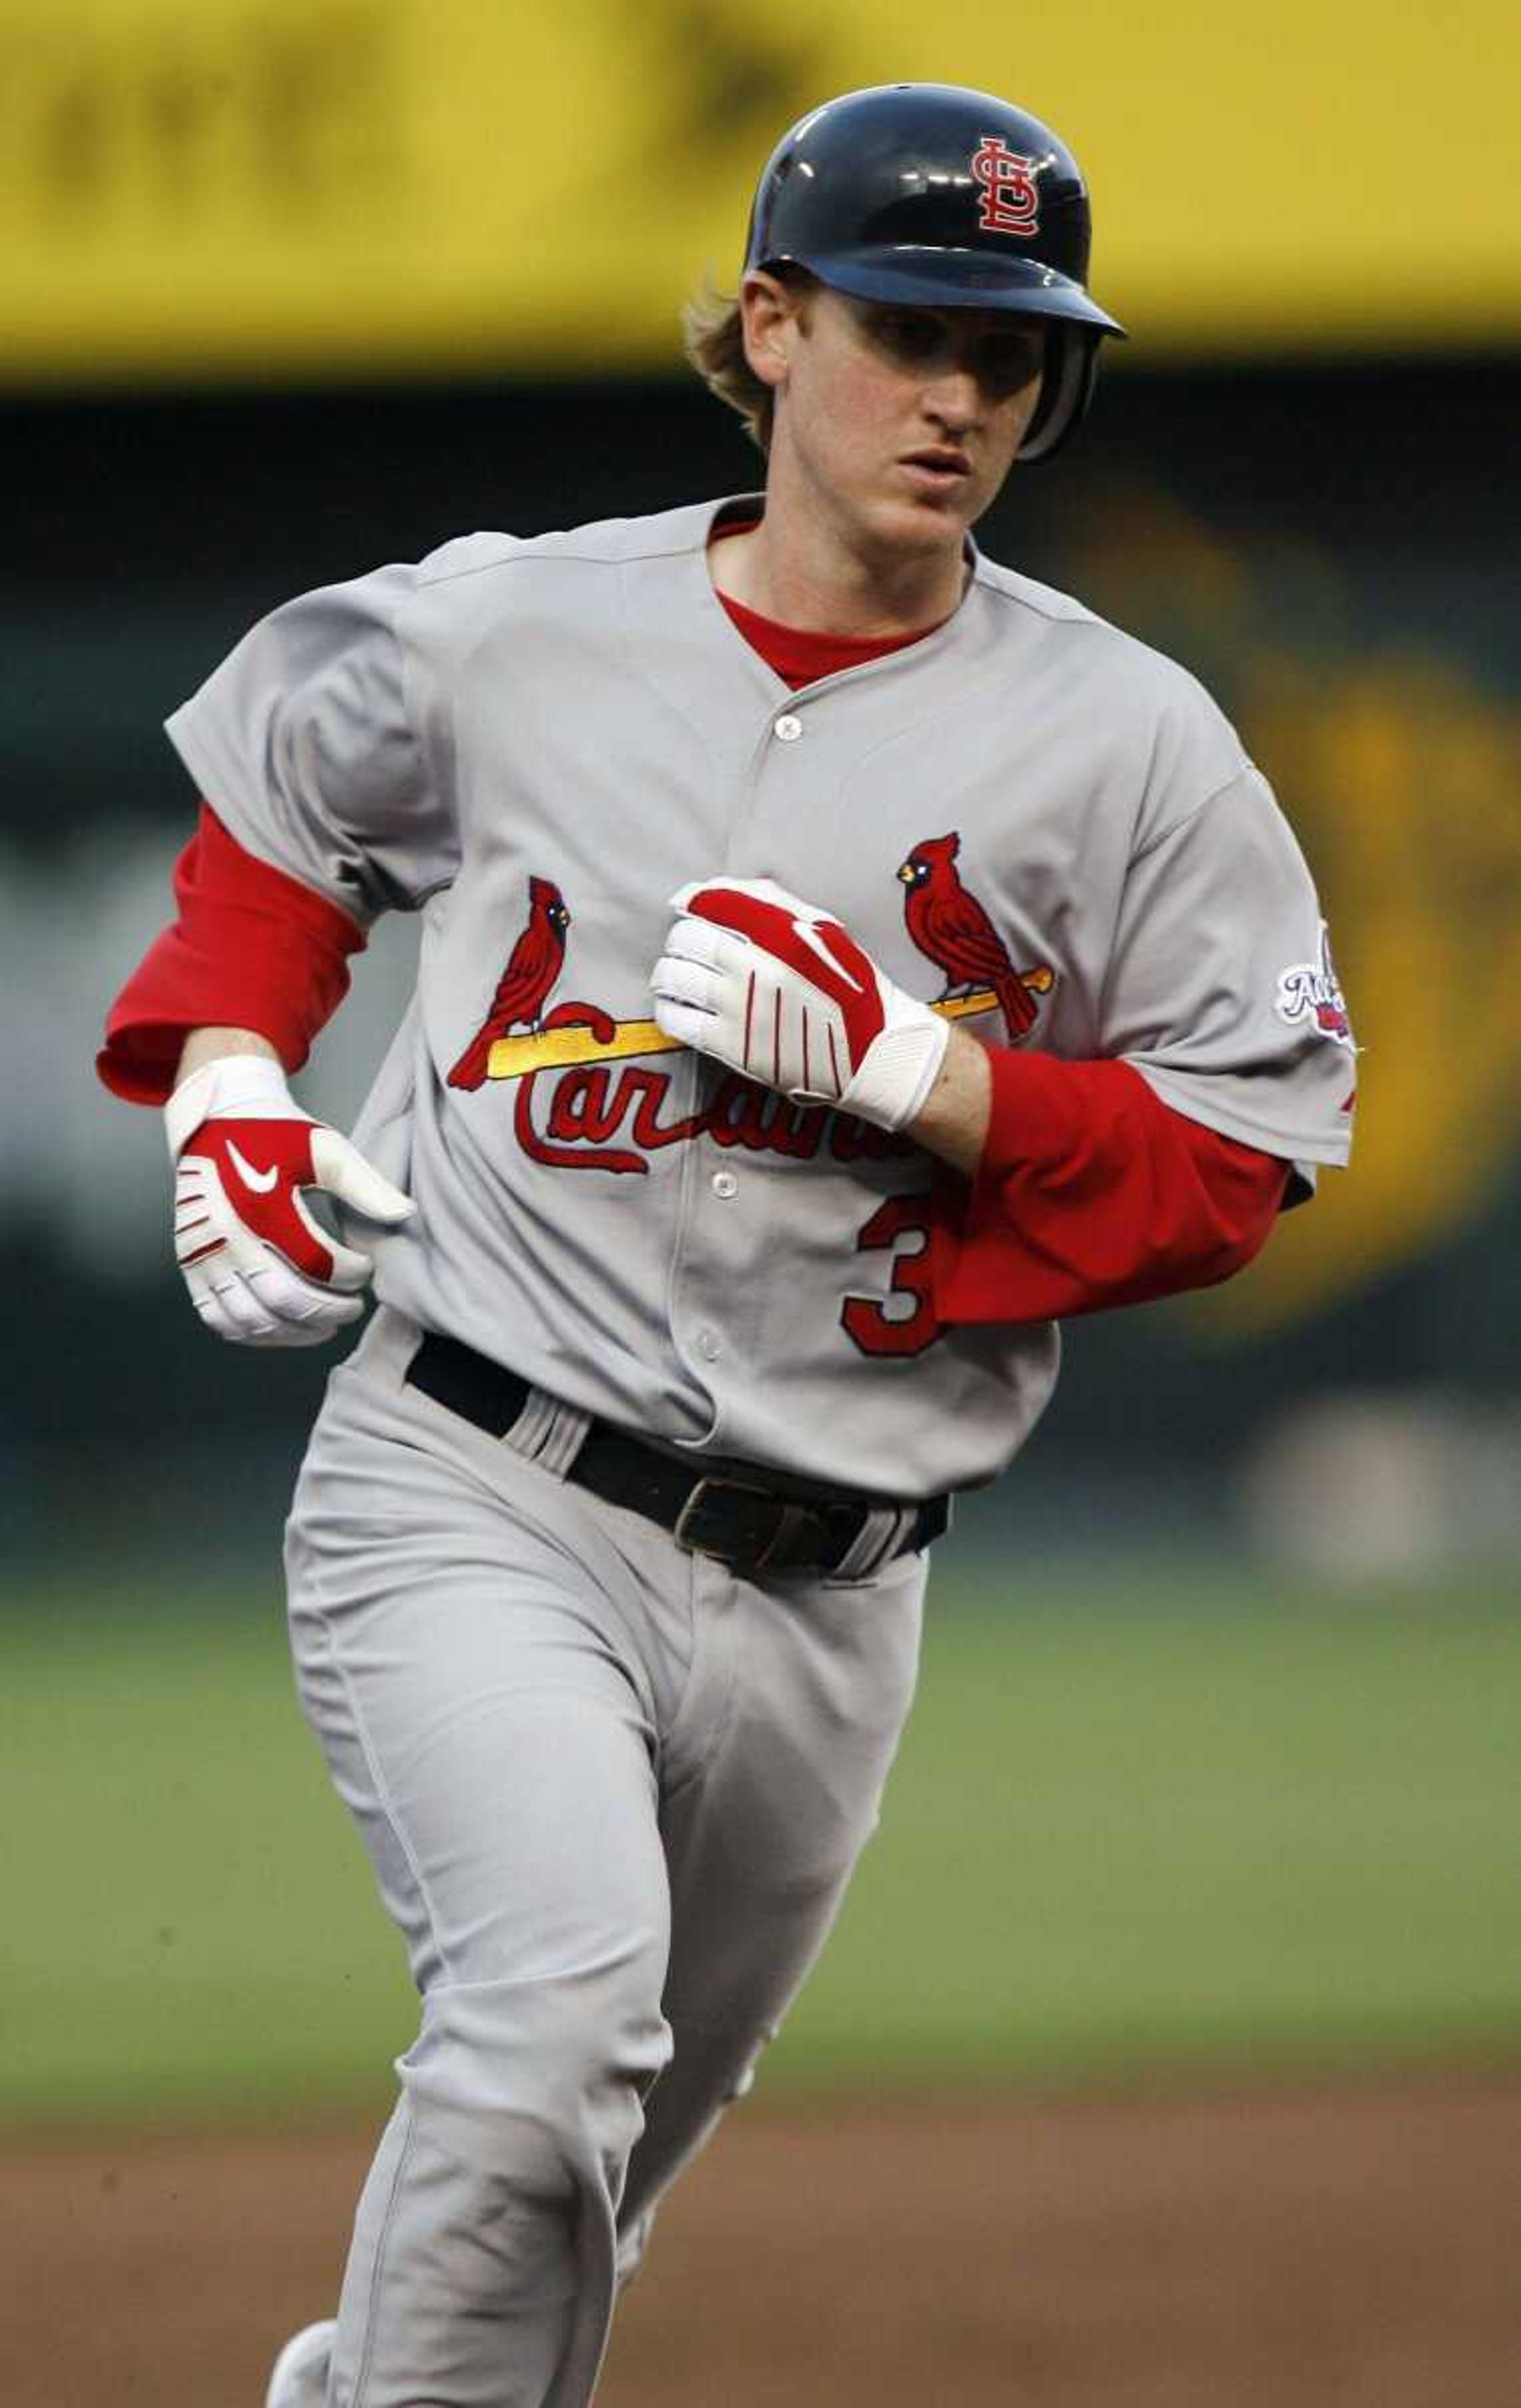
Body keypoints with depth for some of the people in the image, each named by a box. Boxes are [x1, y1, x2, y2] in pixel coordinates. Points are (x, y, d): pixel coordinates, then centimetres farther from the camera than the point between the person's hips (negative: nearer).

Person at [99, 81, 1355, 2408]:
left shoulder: (1129, 747, 2)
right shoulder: (506, 634, 4)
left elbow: (1237, 1164, 0)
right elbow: (273, 814, 24)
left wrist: (909, 1062, -13)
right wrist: (226, 1081, 8)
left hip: (819, 1597, 2)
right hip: (475, 1494, -2)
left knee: (579, 2179, 12)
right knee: (562, 1993, -29)